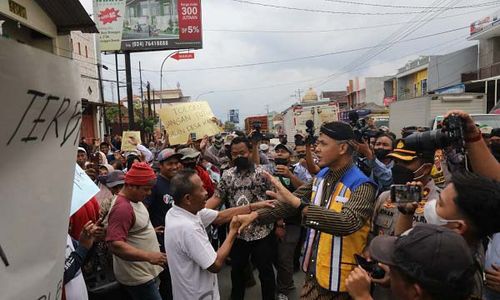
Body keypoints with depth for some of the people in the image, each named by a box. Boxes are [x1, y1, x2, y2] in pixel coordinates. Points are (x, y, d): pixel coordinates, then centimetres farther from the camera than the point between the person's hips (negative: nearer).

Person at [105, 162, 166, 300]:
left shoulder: (135, 199, 6)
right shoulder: (122, 208, -24)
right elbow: (115, 245, -31)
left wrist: (149, 231, 12)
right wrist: (148, 256, -34)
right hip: (137, 277, -9)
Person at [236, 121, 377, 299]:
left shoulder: (361, 186, -20)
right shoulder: (321, 176, 2)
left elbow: (348, 222, -38)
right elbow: (291, 202, 6)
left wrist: (297, 202, -44)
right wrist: (255, 216, -4)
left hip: (338, 278, -6)